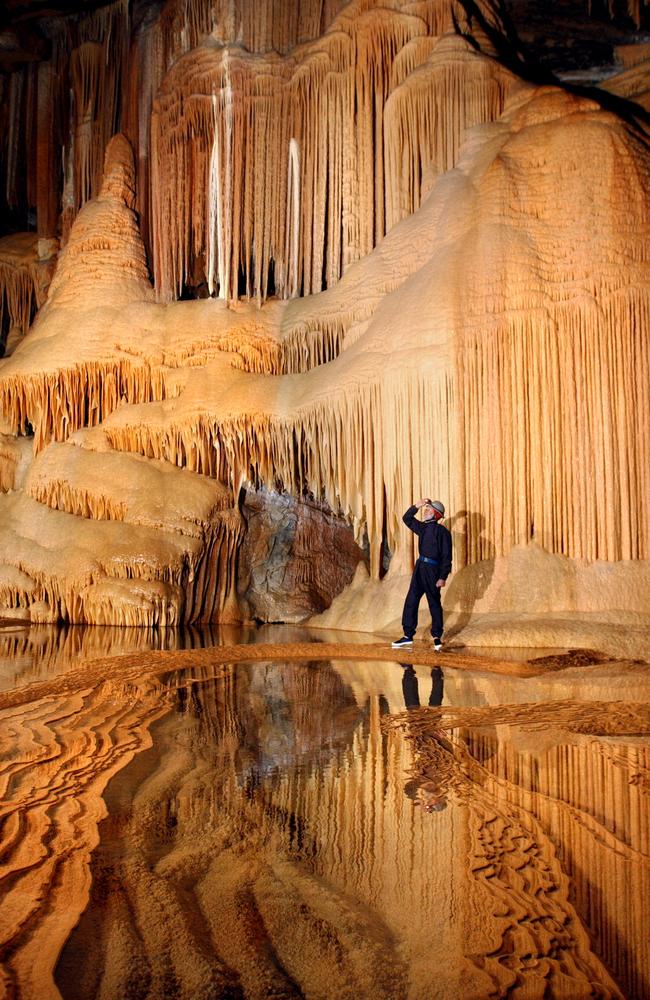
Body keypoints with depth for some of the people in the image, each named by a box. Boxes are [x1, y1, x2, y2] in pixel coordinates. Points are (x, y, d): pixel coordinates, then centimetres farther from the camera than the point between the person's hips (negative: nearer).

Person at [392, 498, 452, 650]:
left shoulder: (442, 531, -9)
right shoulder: (423, 527, 12)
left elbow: (446, 557, -12)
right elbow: (407, 519, 24)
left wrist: (443, 577, -16)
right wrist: (416, 506, 8)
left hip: (433, 570, -7)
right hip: (420, 567, 7)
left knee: (434, 603, 2)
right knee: (411, 600, 4)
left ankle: (437, 636, 12)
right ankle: (408, 635, 9)